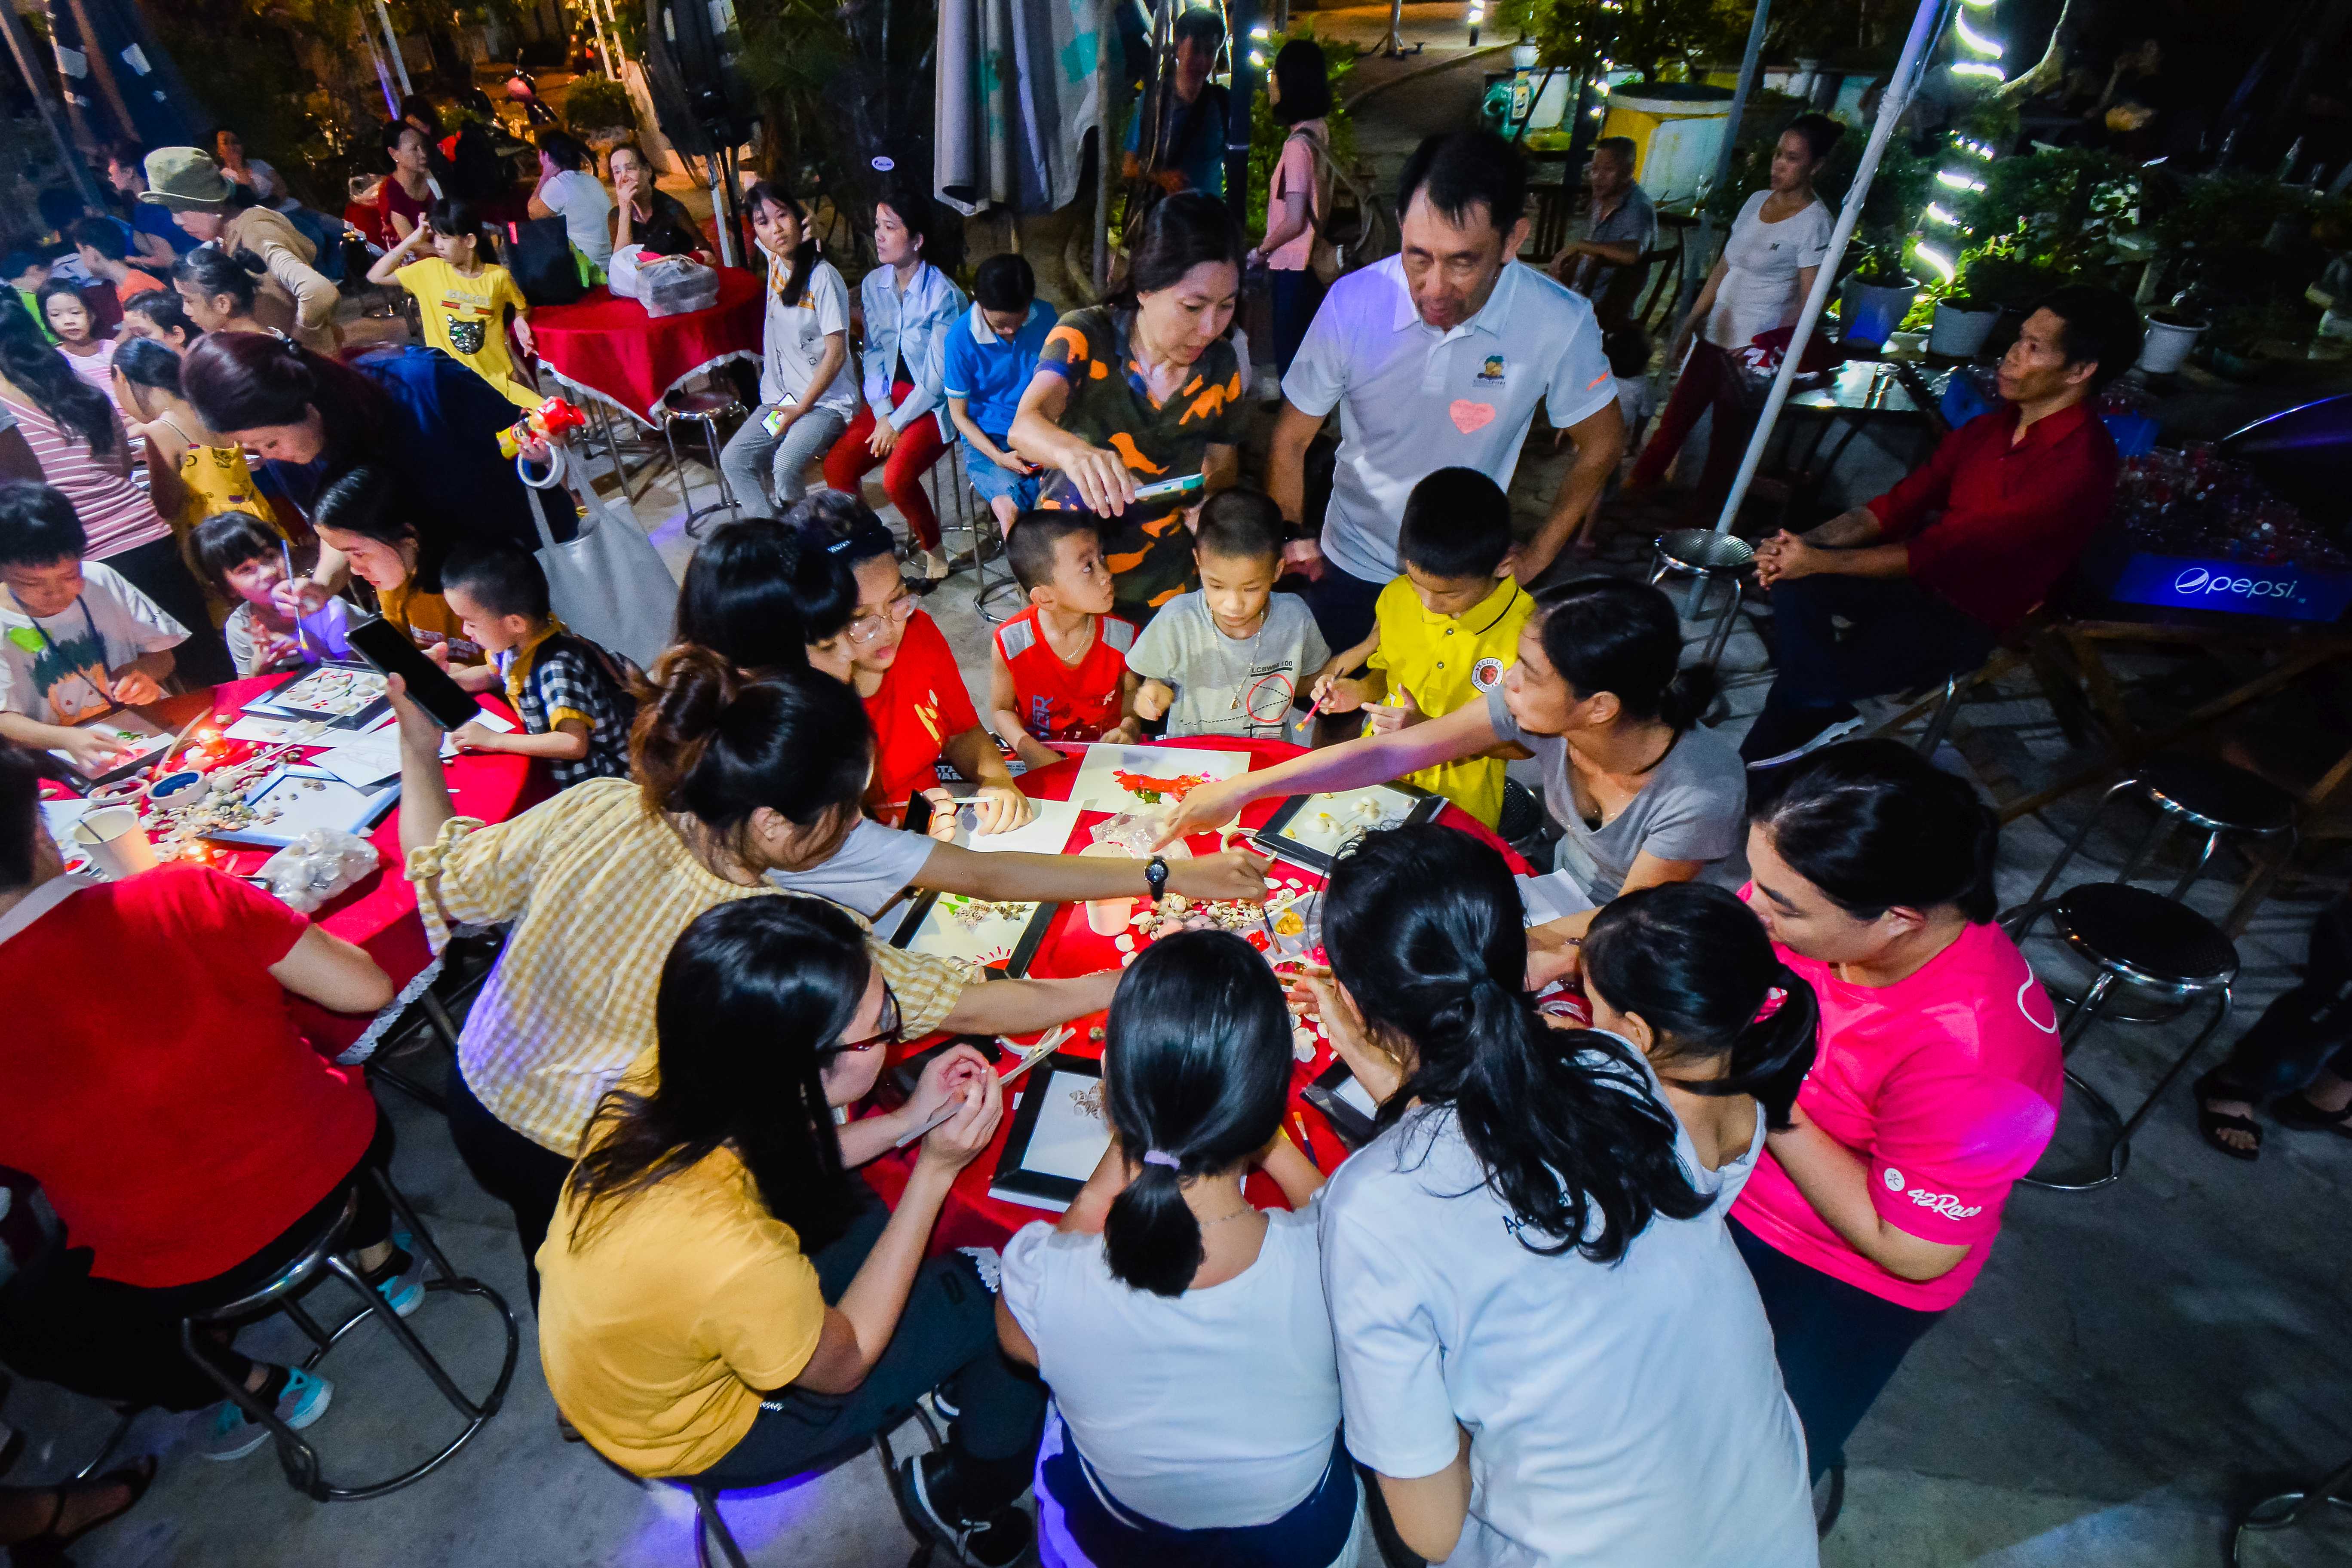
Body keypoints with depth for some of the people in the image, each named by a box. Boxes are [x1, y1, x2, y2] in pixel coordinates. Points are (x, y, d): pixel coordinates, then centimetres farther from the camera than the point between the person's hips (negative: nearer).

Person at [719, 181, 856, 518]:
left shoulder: (822, 277, -16)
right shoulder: (774, 259, 4)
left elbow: (836, 353, -17)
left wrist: (801, 408, -14)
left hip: (827, 401, -7)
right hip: (782, 397, 8)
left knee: (786, 464, -29)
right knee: (733, 459, -7)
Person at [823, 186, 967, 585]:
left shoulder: (943, 294, -16)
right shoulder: (873, 284, 3)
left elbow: (939, 376, -16)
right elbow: (873, 353, 7)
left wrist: (897, 422, -15)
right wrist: (882, 413, -7)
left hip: (935, 403, -6)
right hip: (891, 394, 6)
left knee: (896, 477, -27)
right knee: (837, 466, -11)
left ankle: (934, 555, -2)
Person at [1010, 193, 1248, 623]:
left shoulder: (1220, 362, -5)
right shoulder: (1086, 337, -16)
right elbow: (1025, 424, -33)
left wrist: (1209, 500, -16)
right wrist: (1076, 453, -56)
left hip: (1165, 583, 3)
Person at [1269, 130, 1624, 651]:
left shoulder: (1560, 324, -19)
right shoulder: (1352, 303, -19)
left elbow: (1601, 444, -3)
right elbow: (1291, 440, -7)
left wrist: (1537, 555, -1)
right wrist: (1291, 541, -6)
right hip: (1349, 568, 0)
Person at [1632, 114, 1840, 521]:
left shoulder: (1815, 223, -14)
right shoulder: (1757, 200, 7)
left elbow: (1809, 304, -16)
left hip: (1754, 352, -7)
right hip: (1714, 336, 7)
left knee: (1726, 442, 4)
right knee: (1673, 422, 12)